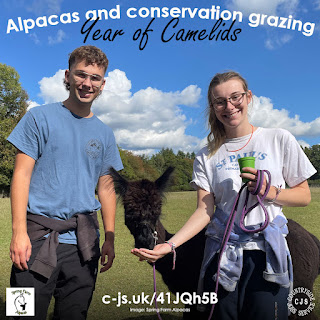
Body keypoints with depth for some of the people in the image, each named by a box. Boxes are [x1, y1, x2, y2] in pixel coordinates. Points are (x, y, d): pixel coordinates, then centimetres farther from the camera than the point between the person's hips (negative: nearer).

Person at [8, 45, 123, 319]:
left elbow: (106, 188, 12)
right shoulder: (40, 117, 0)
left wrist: (110, 239, 8)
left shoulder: (104, 133, 11)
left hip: (83, 240, 3)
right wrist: (19, 231, -11)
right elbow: (22, 175, -4)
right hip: (40, 234, -3)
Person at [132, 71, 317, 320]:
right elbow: (205, 211, -4)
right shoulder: (207, 157, 5)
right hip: (222, 256, 1)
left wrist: (269, 192, -13)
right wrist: (170, 244, -17)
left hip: (268, 254, -1)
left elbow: (304, 196, 6)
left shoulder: (279, 139, 2)